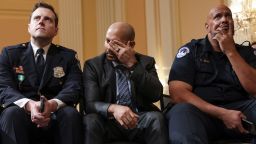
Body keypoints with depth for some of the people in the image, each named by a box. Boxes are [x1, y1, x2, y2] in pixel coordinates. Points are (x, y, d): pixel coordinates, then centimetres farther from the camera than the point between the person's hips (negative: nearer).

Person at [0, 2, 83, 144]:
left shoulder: (68, 56, 10)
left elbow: (74, 89, -5)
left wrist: (53, 104, -29)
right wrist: (29, 105, -27)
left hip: (56, 119, 1)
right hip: (23, 117, 0)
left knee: (71, 113, -31)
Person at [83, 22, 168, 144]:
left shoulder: (146, 62, 5)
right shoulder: (93, 65, 2)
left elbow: (156, 95, -11)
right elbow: (90, 104, -10)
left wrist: (132, 64, -18)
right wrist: (113, 108, -31)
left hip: (140, 121, 1)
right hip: (108, 122, -1)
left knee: (156, 118, -30)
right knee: (91, 120, -31)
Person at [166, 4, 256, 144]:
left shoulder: (244, 52, 16)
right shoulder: (190, 50, 6)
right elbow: (178, 93, -8)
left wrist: (231, 52, -4)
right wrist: (222, 114, -16)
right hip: (201, 111, -3)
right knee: (182, 112, -37)